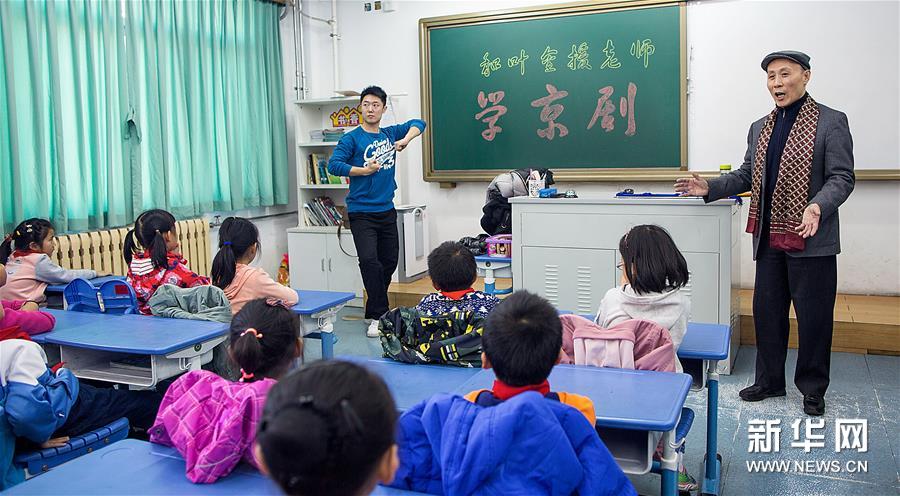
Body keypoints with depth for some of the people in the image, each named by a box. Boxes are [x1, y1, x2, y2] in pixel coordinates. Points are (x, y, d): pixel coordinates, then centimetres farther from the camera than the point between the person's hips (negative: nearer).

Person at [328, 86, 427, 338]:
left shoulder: (390, 134, 9)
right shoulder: (352, 138, -4)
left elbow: (418, 123, 18)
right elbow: (333, 165, -12)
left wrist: (406, 139, 0)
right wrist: (363, 170, -17)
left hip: (387, 211, 5)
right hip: (362, 212, -5)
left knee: (390, 262, 10)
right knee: (369, 261, -17)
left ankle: (376, 308, 26)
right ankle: (377, 317, -9)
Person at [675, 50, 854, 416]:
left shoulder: (831, 122, -5)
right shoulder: (760, 128, 14)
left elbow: (842, 178, -11)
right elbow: (746, 176, 17)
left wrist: (817, 207, -28)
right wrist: (710, 188, 2)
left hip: (811, 240, -5)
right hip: (769, 239, 6)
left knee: (813, 316, 4)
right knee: (767, 311, 12)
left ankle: (812, 388, 21)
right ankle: (770, 381, 27)